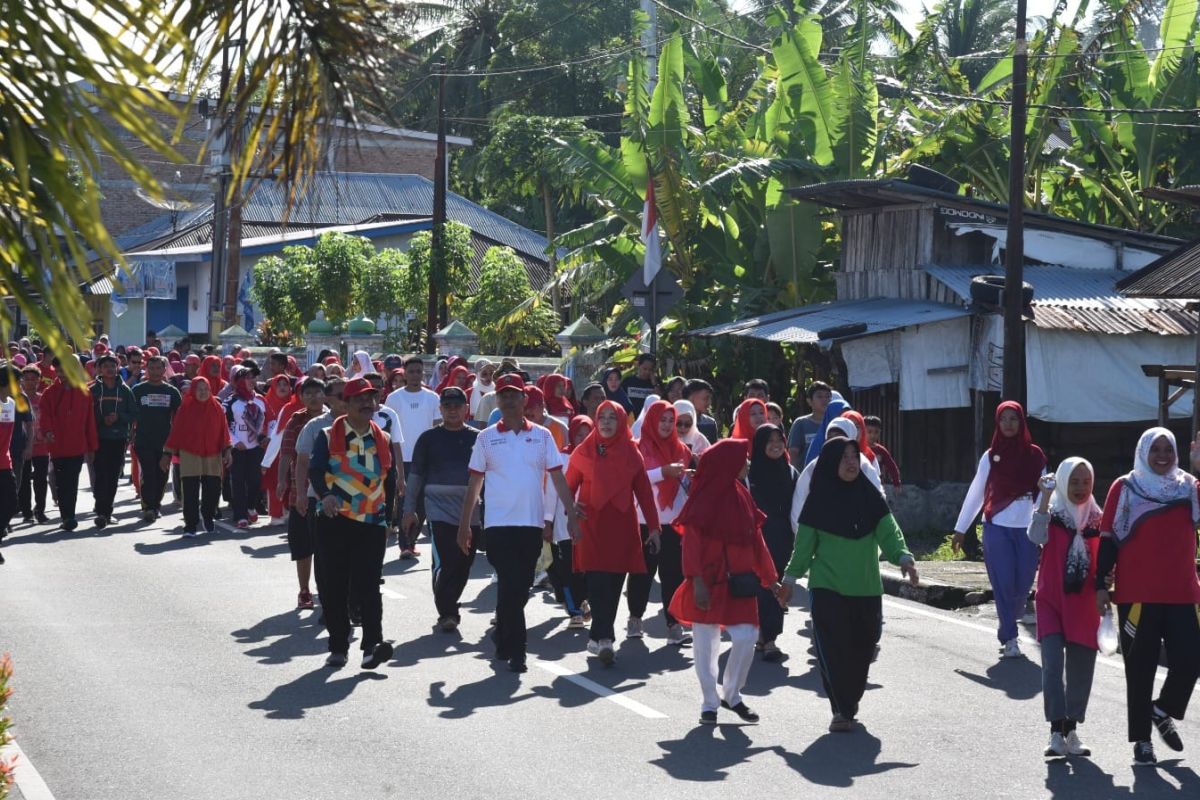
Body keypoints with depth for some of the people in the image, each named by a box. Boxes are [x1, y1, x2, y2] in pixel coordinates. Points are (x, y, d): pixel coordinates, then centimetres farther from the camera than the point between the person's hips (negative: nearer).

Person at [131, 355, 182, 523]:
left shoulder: (172, 391, 8)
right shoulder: (138, 390, 5)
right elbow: (131, 415, 7)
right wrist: (131, 438, 2)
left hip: (165, 441, 2)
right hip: (144, 441, -2)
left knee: (162, 476, 6)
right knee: (148, 474, -12)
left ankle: (155, 505, 20)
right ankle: (148, 507, -13)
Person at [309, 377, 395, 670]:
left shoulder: (383, 440, 11)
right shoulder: (328, 436, 1)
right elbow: (315, 469, -12)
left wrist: (390, 517, 15)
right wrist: (325, 495, -32)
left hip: (372, 525, 1)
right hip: (334, 522, -1)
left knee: (368, 585, -10)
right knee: (333, 588, 4)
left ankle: (372, 644, -14)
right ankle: (338, 648, 14)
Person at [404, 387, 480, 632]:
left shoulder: (478, 438, 8)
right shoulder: (429, 438, 5)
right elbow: (416, 475, 8)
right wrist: (409, 509, 4)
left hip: (471, 512, 3)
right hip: (439, 509, -2)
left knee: (463, 565, 8)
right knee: (444, 563, -13)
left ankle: (448, 608, 24)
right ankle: (447, 613, -7)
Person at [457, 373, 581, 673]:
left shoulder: (542, 436, 5)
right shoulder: (487, 437, 3)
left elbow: (558, 477, 5)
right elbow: (474, 483, 6)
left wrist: (571, 513, -3)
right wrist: (464, 525, 5)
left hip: (532, 523, 2)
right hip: (498, 524, -2)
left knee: (521, 587, 9)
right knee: (511, 585, -10)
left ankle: (503, 637, 29)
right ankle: (514, 650, -4)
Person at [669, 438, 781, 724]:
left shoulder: (741, 496, 9)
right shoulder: (703, 499, -9)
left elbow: (756, 540, 14)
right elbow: (691, 543, -10)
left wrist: (771, 579, 14)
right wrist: (697, 582, -18)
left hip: (739, 582, 5)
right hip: (708, 583, -5)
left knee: (746, 637, -6)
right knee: (706, 644, 2)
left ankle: (732, 695, 13)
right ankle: (709, 704, 15)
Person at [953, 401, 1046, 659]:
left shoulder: (1035, 456, 4)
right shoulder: (990, 457, 4)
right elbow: (975, 493, 9)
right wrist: (960, 529, 8)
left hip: (1026, 529, 1)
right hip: (997, 529, -1)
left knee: (1023, 584, 3)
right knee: (1003, 583, -6)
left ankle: (1008, 626, 29)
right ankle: (1009, 639, -2)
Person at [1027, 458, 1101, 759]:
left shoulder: (1098, 520, 7)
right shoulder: (1052, 514, -2)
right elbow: (1037, 536, -23)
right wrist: (1045, 497, -25)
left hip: (1084, 605, 3)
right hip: (1051, 601, -3)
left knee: (1080, 669, 7)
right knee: (1052, 664, -15)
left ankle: (1071, 730, 20)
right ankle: (1057, 731, -15)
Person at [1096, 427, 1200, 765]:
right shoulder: (1125, 488, 1)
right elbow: (1109, 538, 0)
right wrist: (1101, 585, -6)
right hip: (1137, 594, -3)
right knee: (1140, 667, 3)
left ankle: (1163, 710, 24)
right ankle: (1141, 739, 14)